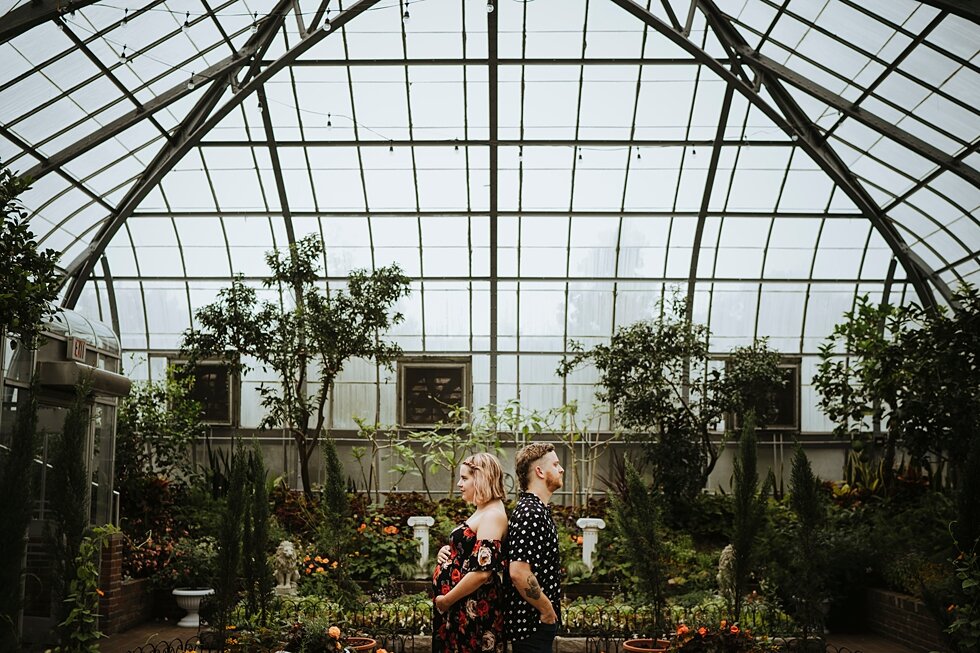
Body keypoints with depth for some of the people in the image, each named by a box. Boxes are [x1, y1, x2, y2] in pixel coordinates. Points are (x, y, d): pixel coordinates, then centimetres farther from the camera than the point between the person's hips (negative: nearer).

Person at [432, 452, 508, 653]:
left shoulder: (492, 515, -17)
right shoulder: (482, 512, 13)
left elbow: (481, 571, -26)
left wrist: (446, 600, -16)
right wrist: (447, 552, 4)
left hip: (474, 611, -9)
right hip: (464, 609, 9)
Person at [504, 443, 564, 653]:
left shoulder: (538, 509, 12)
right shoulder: (530, 513, -20)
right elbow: (518, 572, -28)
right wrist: (547, 610, -17)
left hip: (541, 620, 10)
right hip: (533, 622, -10)